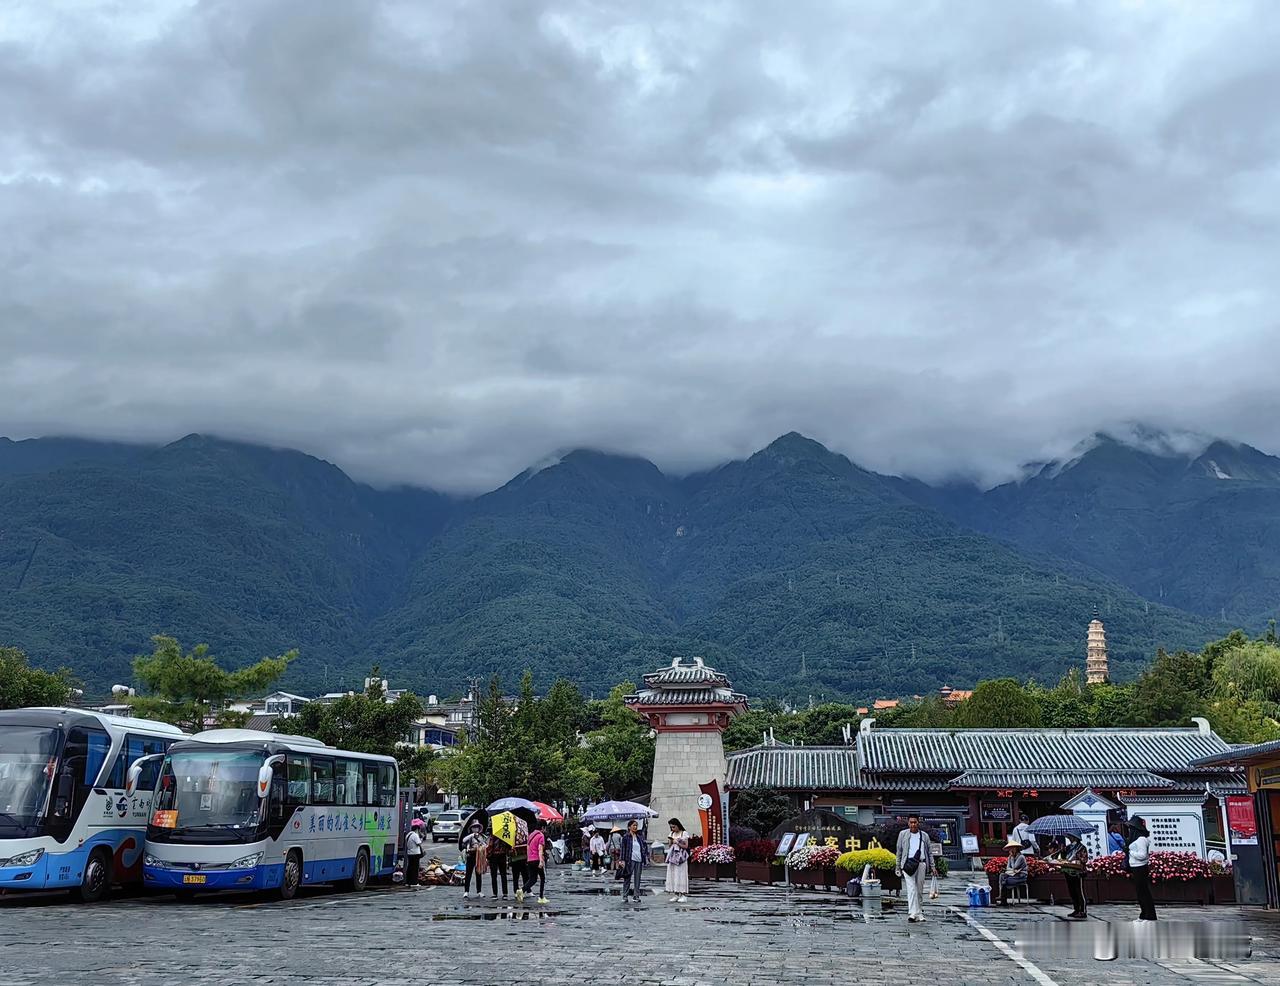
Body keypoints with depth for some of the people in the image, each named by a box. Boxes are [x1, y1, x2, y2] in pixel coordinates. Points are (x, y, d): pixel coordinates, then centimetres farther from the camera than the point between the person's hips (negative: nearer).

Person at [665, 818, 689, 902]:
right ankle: (676, 895, 5)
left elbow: (686, 846, -3)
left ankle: (683, 895, -5)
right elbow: (669, 846, 16)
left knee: (681, 875, -8)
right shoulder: (671, 834, 15)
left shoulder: (684, 833, 0)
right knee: (672, 875, 1)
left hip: (680, 857, -5)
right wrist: (670, 842, -4)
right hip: (672, 856, 5)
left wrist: (677, 843, -13)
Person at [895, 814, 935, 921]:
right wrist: (898, 866, 10)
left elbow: (930, 852, 16)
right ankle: (913, 913, -22)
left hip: (921, 864, 2)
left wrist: (932, 867, 9)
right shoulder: (903, 834, 12)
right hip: (908, 864, -2)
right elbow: (899, 851, 14)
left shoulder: (924, 835, 15)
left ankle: (919, 912, 15)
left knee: (920, 890, 6)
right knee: (911, 888, -14)